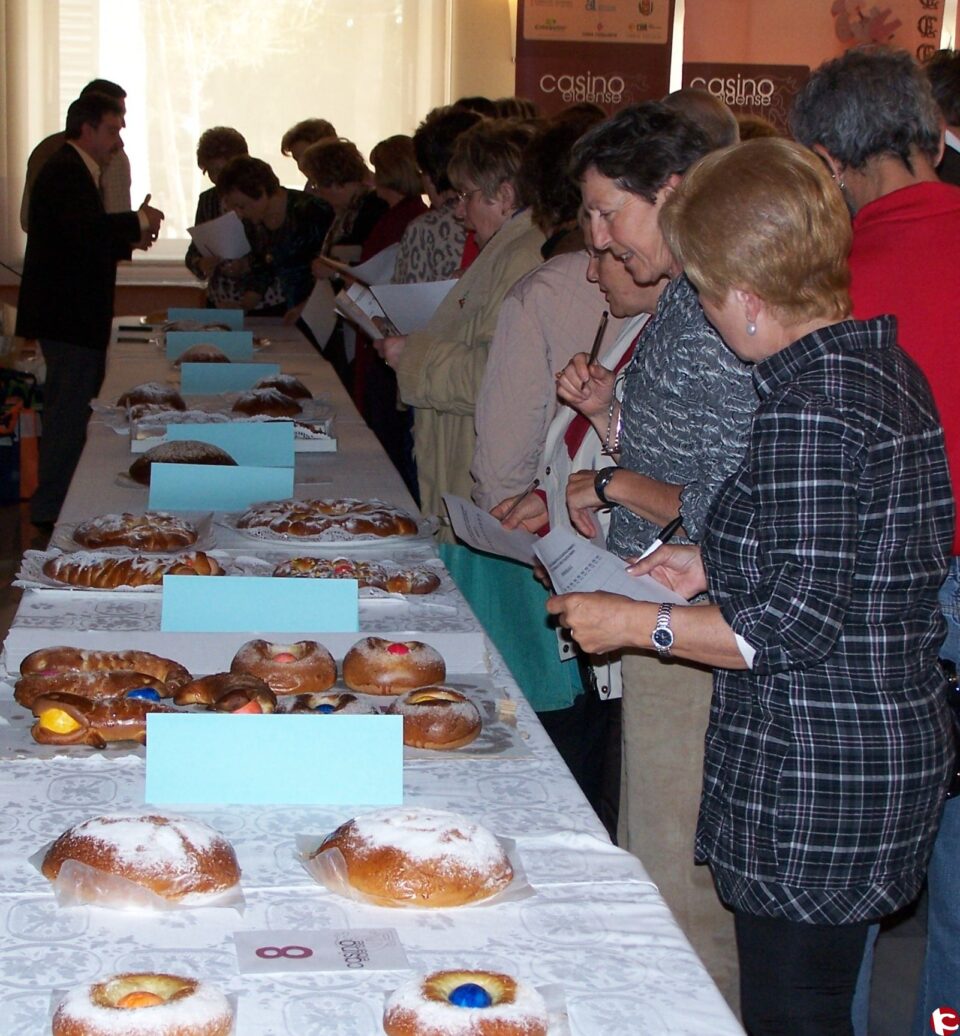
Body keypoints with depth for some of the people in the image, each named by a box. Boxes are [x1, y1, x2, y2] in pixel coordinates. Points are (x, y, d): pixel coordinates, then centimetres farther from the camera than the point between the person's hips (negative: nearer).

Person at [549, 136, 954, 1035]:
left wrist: (635, 623, -13)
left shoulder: (810, 411, -22)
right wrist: (719, 570, 15)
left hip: (813, 784, -10)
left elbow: (797, 629, -23)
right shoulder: (884, 367, 8)